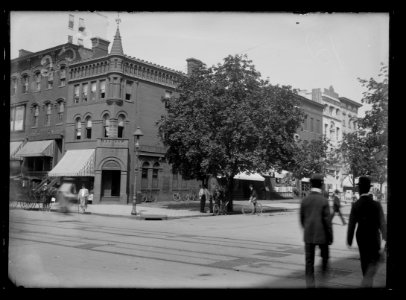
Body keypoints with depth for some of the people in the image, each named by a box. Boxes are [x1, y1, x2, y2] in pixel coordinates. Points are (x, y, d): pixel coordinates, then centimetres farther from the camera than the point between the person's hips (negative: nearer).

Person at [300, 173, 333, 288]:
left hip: (308, 235, 3)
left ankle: (310, 284, 3)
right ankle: (324, 277, 22)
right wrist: (331, 237, -4)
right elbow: (327, 221, -13)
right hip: (322, 235, -2)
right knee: (325, 256, 21)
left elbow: (302, 219, 6)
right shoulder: (324, 201, -12)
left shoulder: (304, 200, -1)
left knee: (309, 261, 6)